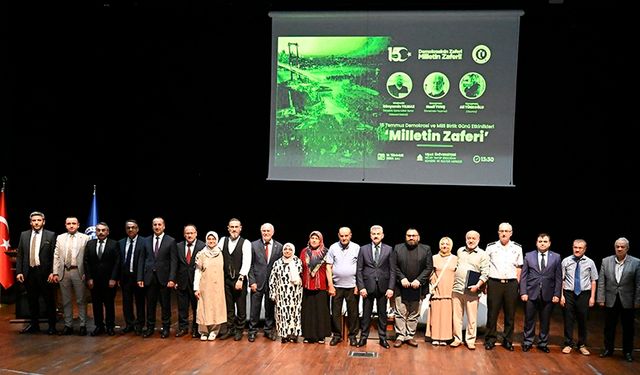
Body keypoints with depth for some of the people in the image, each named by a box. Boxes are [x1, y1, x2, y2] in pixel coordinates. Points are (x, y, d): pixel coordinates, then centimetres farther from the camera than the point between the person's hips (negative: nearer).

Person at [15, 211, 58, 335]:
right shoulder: (24, 235, 9)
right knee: (32, 300, 12)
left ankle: (52, 326, 12)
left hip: (44, 272, -3)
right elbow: (19, 255, 9)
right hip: (29, 272, 4)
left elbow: (54, 255, -4)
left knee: (49, 300, 3)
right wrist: (19, 272, 1)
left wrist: (52, 272, -11)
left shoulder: (50, 235, -2)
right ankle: (34, 325, 24)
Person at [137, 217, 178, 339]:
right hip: (149, 277, 3)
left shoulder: (171, 241, -2)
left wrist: (172, 279, -13)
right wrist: (140, 278, 2)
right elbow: (142, 260, 8)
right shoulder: (146, 241, 8)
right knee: (150, 304, 8)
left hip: (164, 278, -3)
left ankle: (166, 328, 16)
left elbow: (173, 261, -6)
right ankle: (150, 327, 20)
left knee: (165, 305, 5)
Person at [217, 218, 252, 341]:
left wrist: (240, 279, -21)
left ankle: (239, 330, 18)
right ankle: (230, 329, 22)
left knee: (241, 307, 4)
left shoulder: (246, 243, -6)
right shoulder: (223, 240, 7)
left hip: (239, 280, -3)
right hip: (226, 280, 3)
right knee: (228, 306, 10)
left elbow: (246, 262, -13)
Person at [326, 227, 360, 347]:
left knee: (353, 313, 6)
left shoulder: (356, 248, 0)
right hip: (337, 286, 1)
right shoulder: (333, 248, 2)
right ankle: (337, 335, 18)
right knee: (335, 312, 6)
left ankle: (353, 335, 19)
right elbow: (329, 267, 2)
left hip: (352, 286, -1)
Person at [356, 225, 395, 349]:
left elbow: (392, 270, 1)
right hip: (368, 287, 0)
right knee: (366, 314, 6)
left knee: (382, 314, 8)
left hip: (383, 287, 0)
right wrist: (361, 287, -6)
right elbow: (359, 270, 2)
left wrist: (391, 288, -6)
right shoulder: (363, 249, 3)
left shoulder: (389, 249, 3)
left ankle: (382, 338, 18)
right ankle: (363, 337, 17)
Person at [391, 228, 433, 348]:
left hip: (417, 288, 1)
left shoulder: (426, 249, 4)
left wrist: (419, 280, -11)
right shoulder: (398, 248, 4)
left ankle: (410, 336, 16)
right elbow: (393, 266, 1)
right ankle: (400, 336, 8)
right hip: (401, 288, -1)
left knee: (414, 314, 8)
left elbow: (429, 268, 0)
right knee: (401, 313, 1)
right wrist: (402, 278, -11)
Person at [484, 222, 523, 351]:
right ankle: (490, 339, 12)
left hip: (511, 284, 1)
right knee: (492, 313, 1)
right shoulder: (491, 247, 3)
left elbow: (519, 267, 9)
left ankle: (508, 340, 18)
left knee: (510, 314, 6)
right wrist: (484, 283, 1)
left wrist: (517, 283, 2)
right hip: (494, 283, -1)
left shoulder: (517, 248, 7)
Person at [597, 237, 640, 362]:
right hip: (610, 300, 2)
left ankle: (628, 352, 23)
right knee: (609, 327, 11)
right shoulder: (606, 261, 1)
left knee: (628, 328, 10)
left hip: (628, 301, -1)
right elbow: (601, 282, 1)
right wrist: (601, 299, -3)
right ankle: (608, 349, 24)